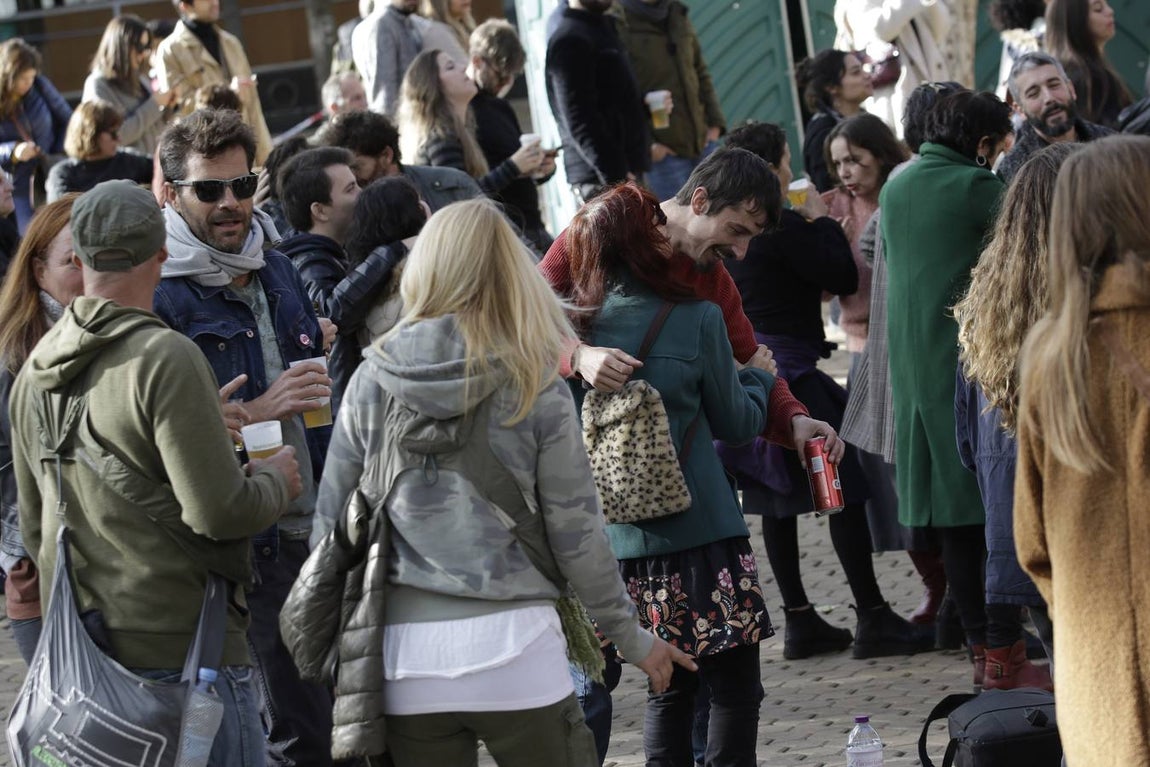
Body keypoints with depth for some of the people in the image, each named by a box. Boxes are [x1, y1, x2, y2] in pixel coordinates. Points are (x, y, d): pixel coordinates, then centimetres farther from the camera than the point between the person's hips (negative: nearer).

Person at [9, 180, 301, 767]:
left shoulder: (34, 373, 10)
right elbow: (219, 511, -19)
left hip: (78, 647, 8)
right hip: (176, 646, -8)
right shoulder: (165, 358, -15)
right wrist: (275, 482, 1)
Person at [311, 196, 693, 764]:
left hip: (408, 656, 2)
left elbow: (332, 522, 6)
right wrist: (630, 636, 12)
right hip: (513, 647, -2)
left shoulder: (372, 381, 3)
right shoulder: (535, 387, -2)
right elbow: (576, 533, 0)